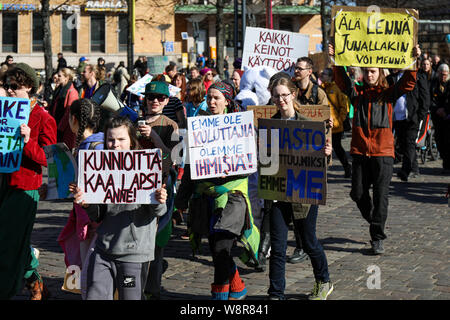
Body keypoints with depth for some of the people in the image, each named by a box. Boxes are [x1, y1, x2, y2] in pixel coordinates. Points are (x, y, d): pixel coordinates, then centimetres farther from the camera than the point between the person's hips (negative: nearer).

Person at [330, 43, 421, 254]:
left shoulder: (388, 94, 5)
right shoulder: (357, 93, 10)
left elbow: (407, 84, -7)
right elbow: (342, 81, -2)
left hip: (383, 152, -2)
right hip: (360, 152, 2)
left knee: (380, 195, -2)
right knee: (358, 194, 5)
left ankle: (377, 238, 4)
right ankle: (374, 221, 32)